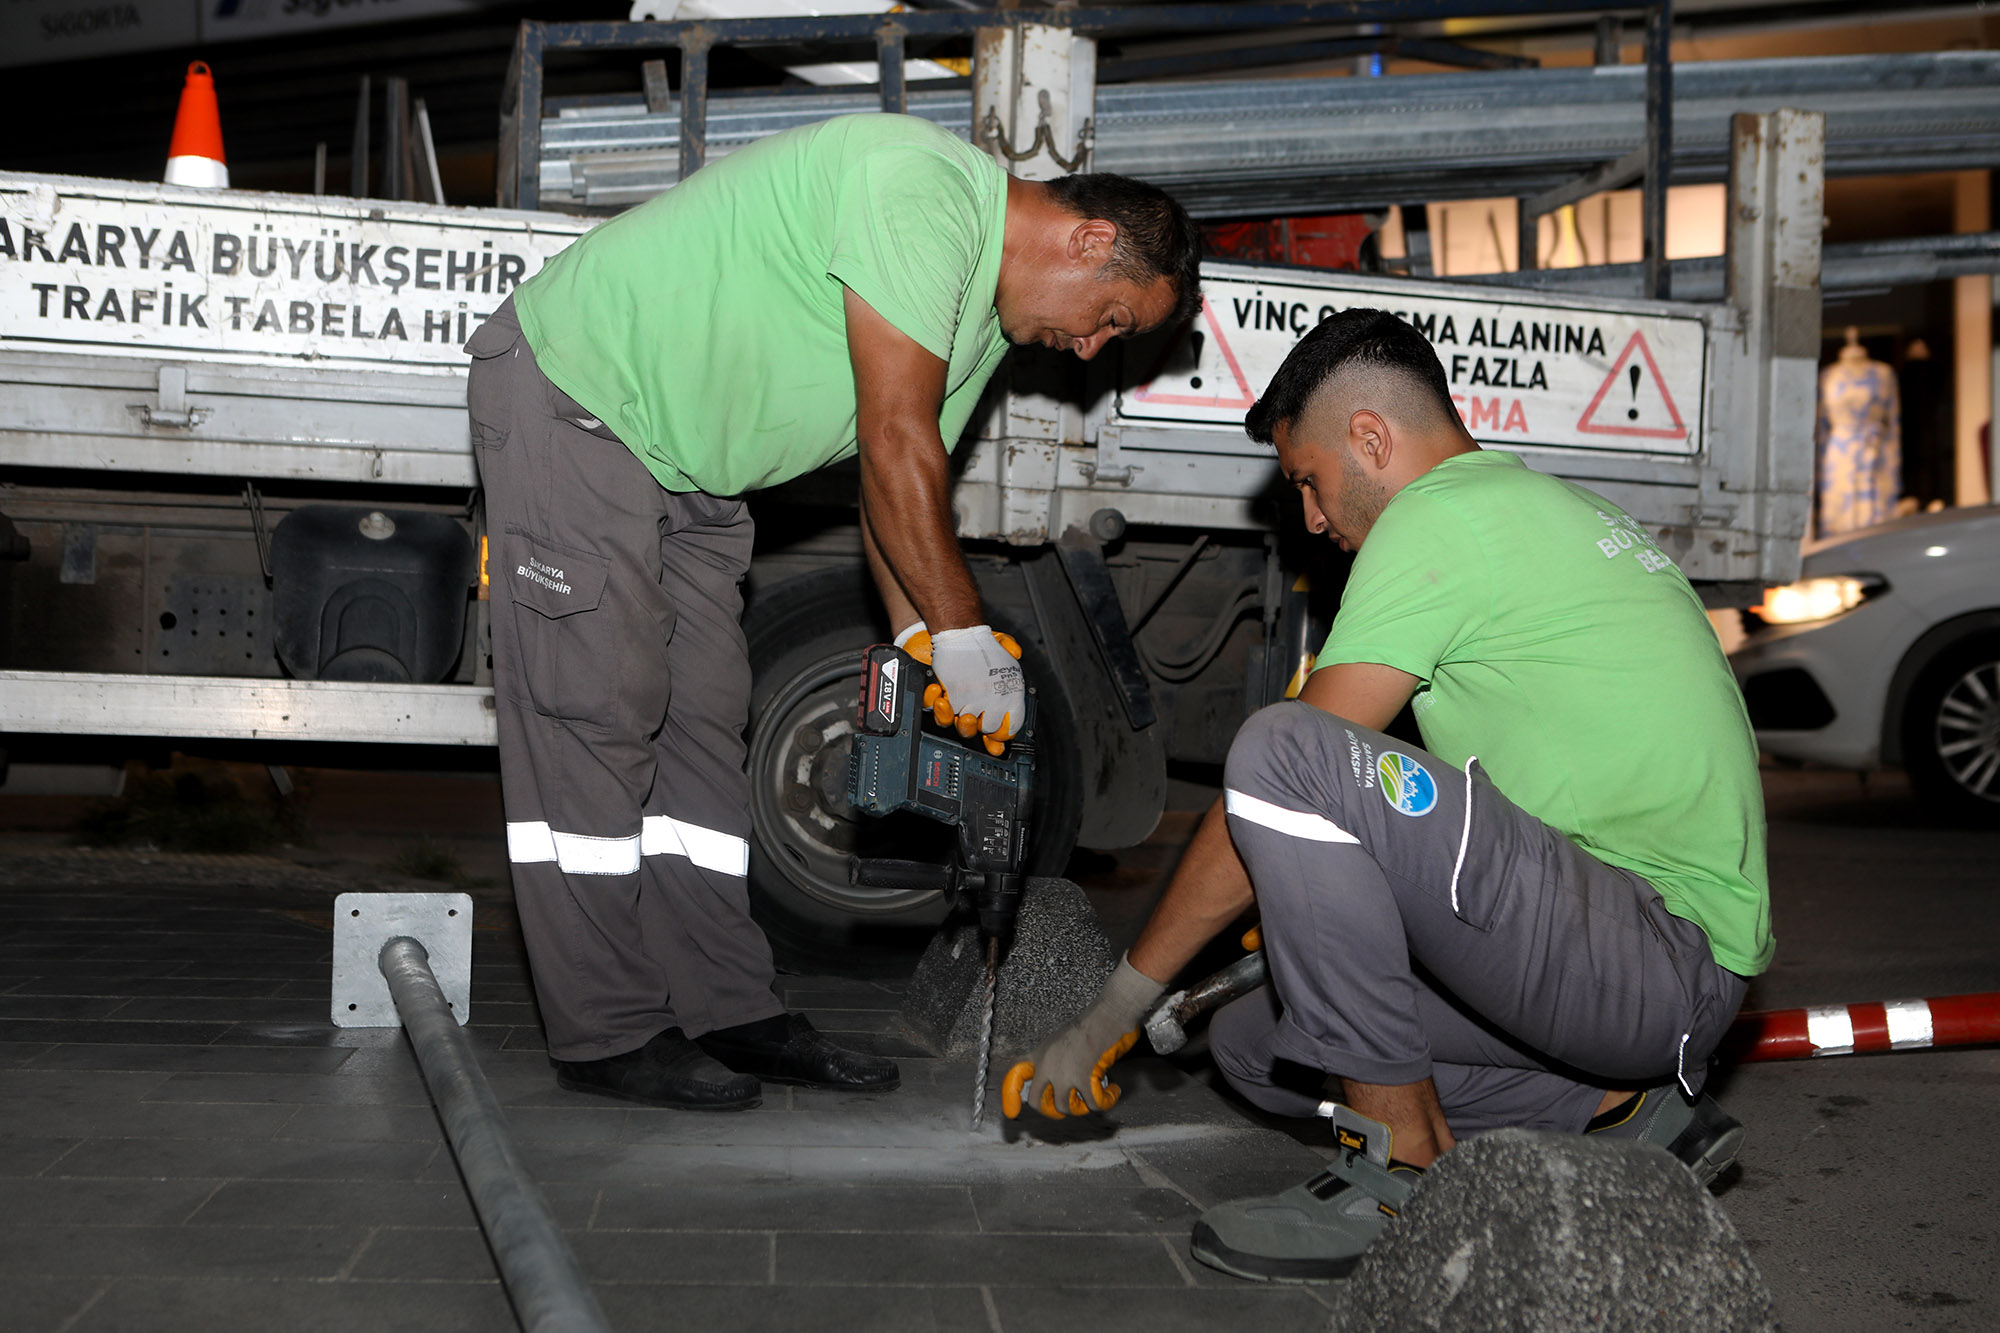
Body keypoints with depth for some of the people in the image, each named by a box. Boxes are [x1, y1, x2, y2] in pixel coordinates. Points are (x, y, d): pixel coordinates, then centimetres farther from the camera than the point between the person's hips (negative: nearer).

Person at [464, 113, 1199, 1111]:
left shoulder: (983, 312, 7)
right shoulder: (925, 188, -24)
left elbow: (903, 483, 9)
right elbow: (893, 441, -26)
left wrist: (920, 648, -3)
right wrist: (959, 634, -20)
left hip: (683, 458, 10)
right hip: (572, 396, -10)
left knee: (697, 724, 7)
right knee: (595, 714, -8)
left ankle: (724, 1011, 11)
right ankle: (608, 1037, -2)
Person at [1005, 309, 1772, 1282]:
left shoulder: (1436, 517, -10)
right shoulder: (1558, 509, 20)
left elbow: (1275, 784, -11)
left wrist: (1115, 1010, -3)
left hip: (1665, 960, -10)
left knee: (1284, 755, -24)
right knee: (1254, 1044, 11)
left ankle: (1406, 1172, -14)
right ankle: (1622, 1105, 7)